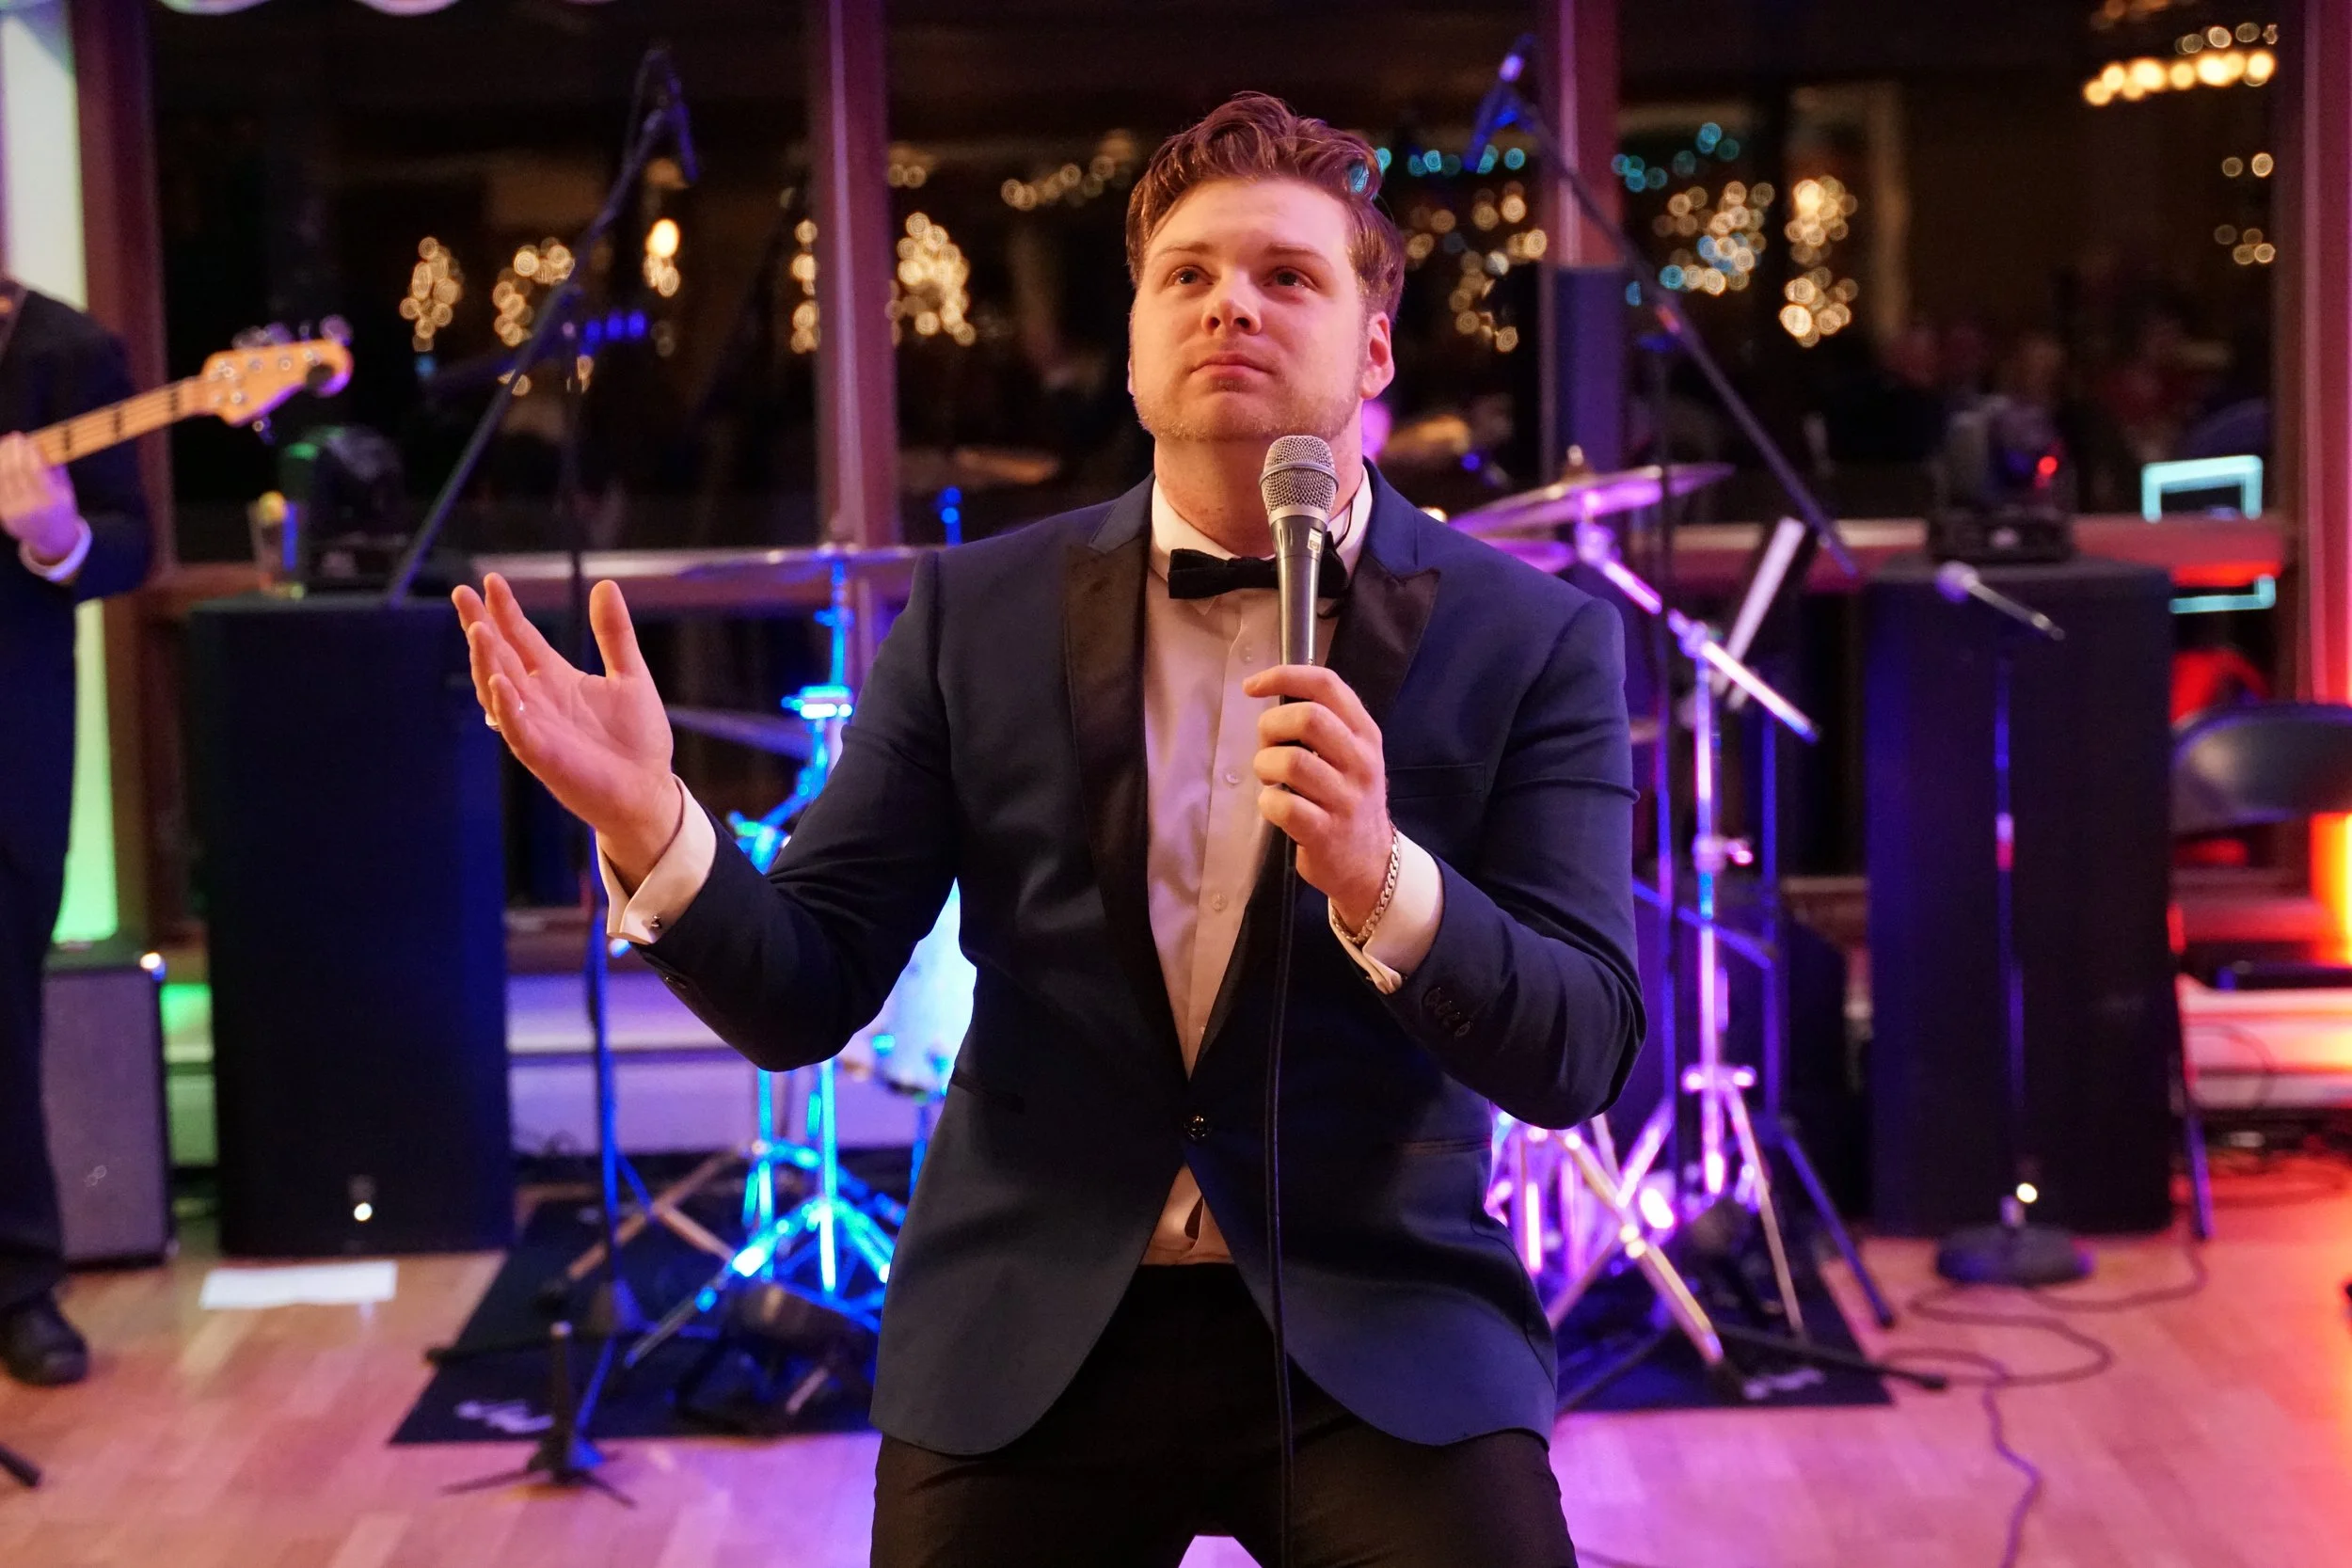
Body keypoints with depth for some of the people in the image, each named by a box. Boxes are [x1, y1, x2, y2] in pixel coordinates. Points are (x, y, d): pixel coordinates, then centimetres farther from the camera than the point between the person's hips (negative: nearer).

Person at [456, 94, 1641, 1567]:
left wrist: (1380, 877, -28)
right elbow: (804, 995, 0)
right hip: (1026, 1337, 2)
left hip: (1380, 1329, -1)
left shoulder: (1534, 639, -3)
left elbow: (1582, 1053, -10)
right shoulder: (981, 613, 2)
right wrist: (653, 823, -20)